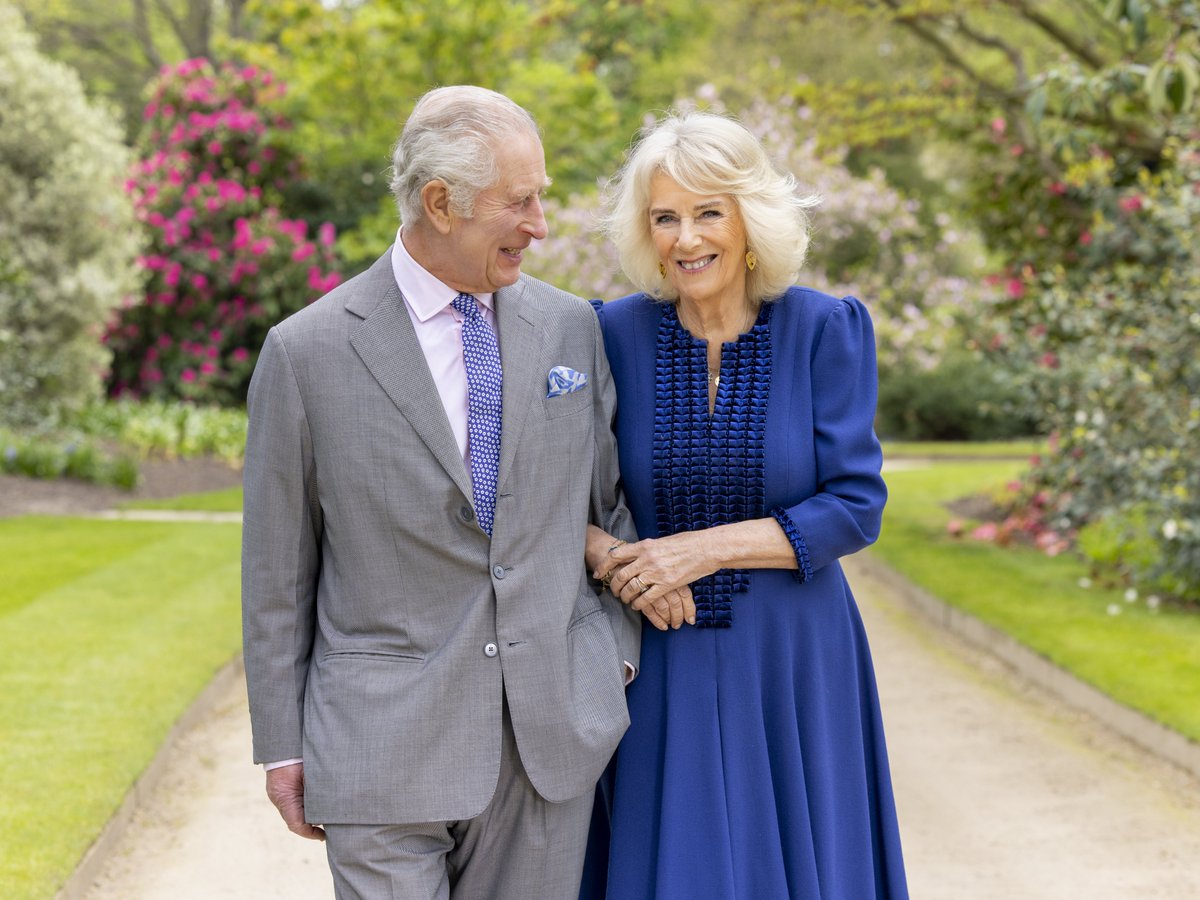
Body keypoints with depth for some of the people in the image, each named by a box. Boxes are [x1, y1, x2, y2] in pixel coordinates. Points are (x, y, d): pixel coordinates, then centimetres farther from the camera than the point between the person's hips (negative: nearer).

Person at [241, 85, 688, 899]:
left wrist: (619, 650, 9)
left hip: (554, 737, 3)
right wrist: (282, 744, 2)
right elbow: (276, 570, 0)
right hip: (385, 742, -3)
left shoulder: (572, 328, 6)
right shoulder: (308, 352, -5)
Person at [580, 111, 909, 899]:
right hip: (659, 666, 1)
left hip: (792, 664, 0)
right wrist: (603, 552, -17)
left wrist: (705, 548, -17)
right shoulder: (616, 332, -2)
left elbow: (856, 506, -9)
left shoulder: (824, 329, -5)